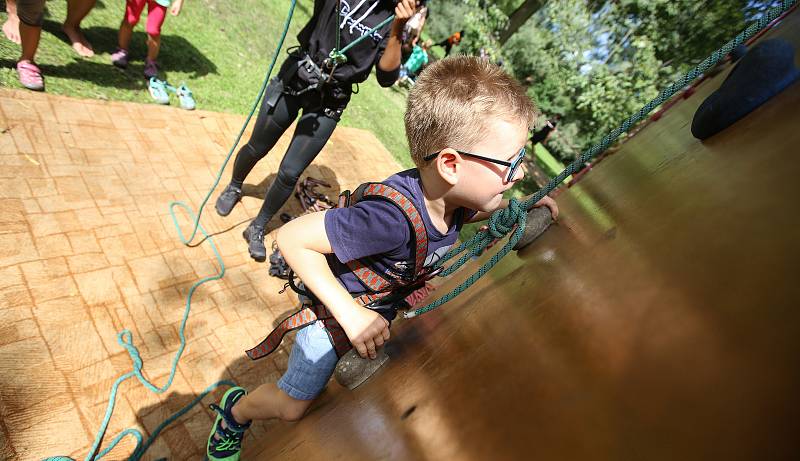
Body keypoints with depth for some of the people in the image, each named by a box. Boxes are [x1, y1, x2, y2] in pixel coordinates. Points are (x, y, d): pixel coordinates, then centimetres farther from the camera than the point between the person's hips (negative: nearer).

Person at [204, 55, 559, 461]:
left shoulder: (452, 196, -20)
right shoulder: (393, 216, -45)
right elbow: (292, 238, -37)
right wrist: (350, 314, -38)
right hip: (335, 310, -5)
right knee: (292, 405, 15)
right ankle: (234, 412, 46)